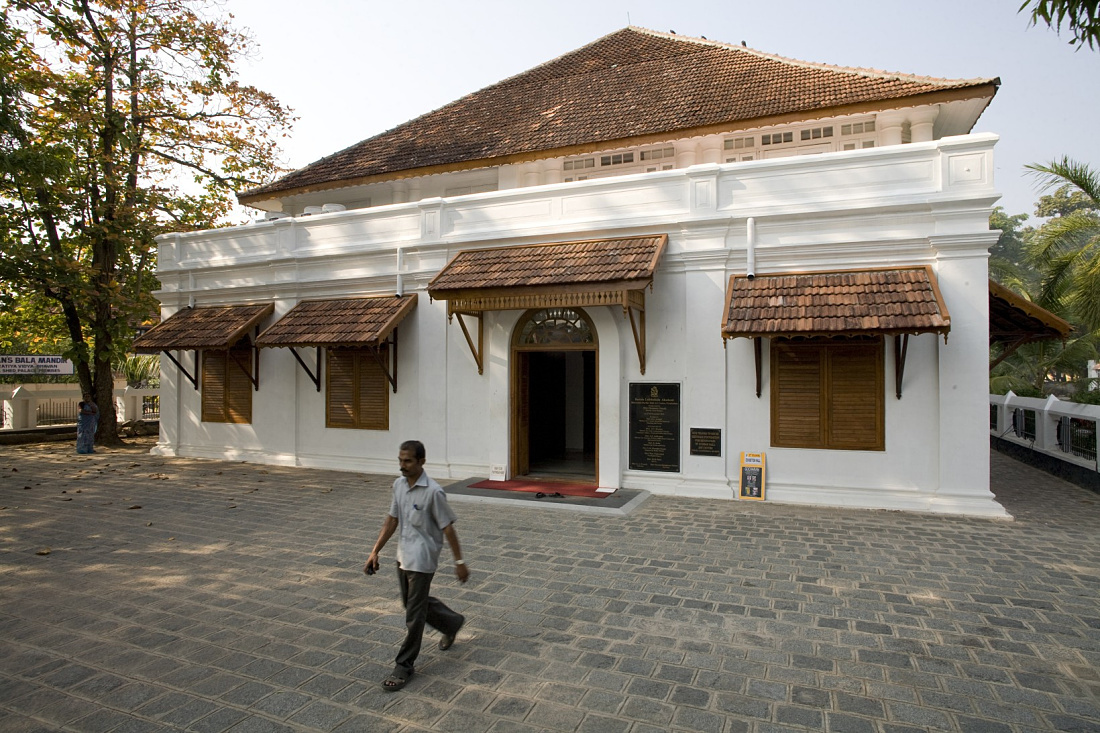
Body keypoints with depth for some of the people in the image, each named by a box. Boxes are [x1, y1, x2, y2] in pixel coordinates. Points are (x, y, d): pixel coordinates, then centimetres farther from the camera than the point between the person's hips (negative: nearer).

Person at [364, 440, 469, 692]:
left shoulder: (433, 491, -22)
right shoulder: (398, 485, 1)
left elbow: (447, 527, -16)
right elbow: (392, 519, 9)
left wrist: (459, 562, -11)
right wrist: (375, 551, 7)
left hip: (422, 560, -8)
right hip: (403, 556, 8)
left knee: (414, 614, 1)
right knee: (414, 602, 22)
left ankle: (404, 666, 18)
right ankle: (452, 622, 45)